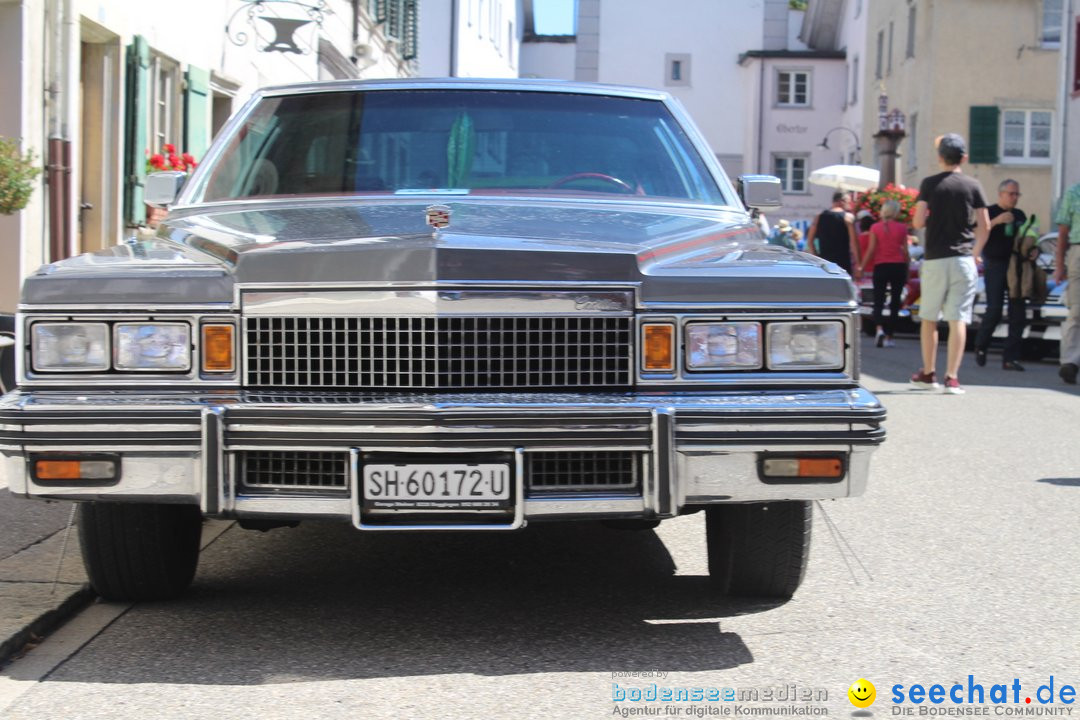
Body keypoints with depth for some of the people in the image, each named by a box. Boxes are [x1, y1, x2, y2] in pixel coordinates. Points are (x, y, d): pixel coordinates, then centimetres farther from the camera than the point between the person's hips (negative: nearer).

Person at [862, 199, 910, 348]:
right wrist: (907, 270, 12)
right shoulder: (902, 228, 1)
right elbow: (905, 251, 3)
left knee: (878, 300, 2)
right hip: (898, 266, 0)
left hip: (881, 266, 0)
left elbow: (871, 250, -3)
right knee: (895, 302, 6)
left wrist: (862, 268, 1)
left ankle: (879, 329, -23)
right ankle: (888, 337, 6)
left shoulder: (875, 227, 0)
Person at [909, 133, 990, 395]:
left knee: (928, 318, 13)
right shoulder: (973, 186, 2)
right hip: (963, 259, 0)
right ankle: (952, 377, -8)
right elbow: (985, 226, 1)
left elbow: (918, 222, -7)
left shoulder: (929, 184, -1)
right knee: (958, 320, -2)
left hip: (934, 259, 0)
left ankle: (928, 373, 20)